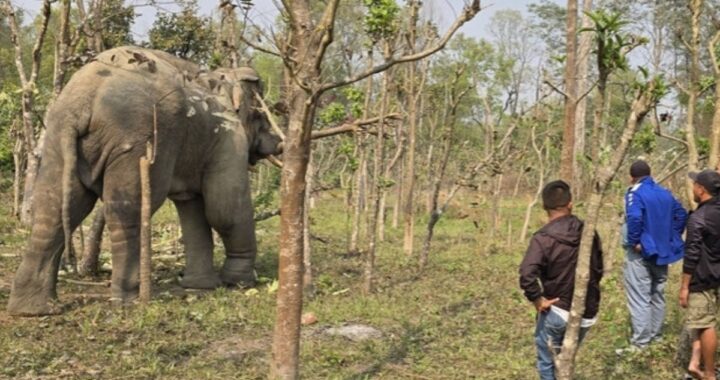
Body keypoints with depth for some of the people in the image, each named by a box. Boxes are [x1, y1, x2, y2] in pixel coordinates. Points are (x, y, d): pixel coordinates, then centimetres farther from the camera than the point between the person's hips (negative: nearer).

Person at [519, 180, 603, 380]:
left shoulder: (543, 238, -19)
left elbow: (527, 275, -31)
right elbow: (598, 268, 10)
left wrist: (537, 299, -16)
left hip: (557, 311, -5)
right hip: (587, 312, 5)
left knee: (547, 363, 12)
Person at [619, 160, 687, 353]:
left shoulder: (635, 193, -13)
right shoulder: (665, 193, 9)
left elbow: (634, 218, -29)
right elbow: (682, 214, 13)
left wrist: (634, 241, -18)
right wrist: (671, 238, 12)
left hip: (641, 253, -7)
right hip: (661, 252, 7)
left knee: (639, 298, -5)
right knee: (658, 296, 17)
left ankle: (640, 343, -5)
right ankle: (655, 336, 27)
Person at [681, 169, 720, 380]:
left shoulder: (698, 218, -19)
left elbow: (691, 256, -18)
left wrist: (684, 286, -12)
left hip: (702, 278, -8)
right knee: (701, 321, 17)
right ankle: (695, 362, 14)